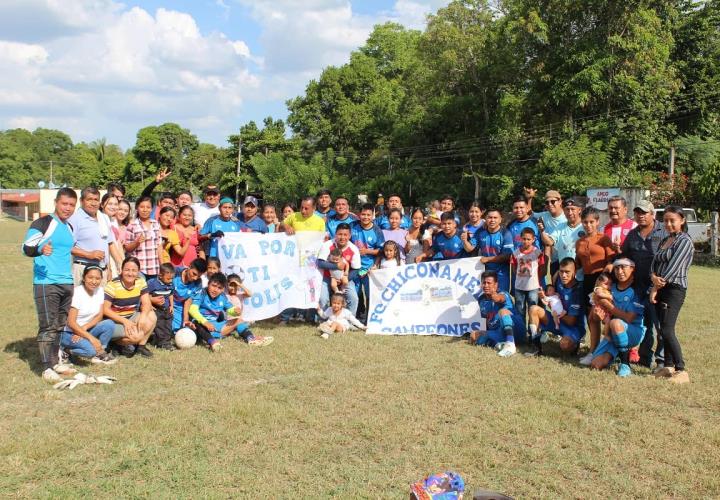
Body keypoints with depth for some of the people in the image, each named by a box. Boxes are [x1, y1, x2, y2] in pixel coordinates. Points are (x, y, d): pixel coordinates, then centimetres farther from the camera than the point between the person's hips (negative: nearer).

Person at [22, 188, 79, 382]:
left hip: (67, 284, 7)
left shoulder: (70, 228, 15)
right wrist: (39, 250, -34)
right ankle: (46, 368, -3)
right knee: (48, 326, -7)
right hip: (46, 283, -7)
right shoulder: (43, 223, -7)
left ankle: (55, 361, 22)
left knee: (60, 325, 13)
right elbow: (26, 247, -14)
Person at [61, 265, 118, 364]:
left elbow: (99, 316, 0)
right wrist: (91, 337, -28)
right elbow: (71, 323, -21)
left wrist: (84, 328, -18)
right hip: (69, 332, -6)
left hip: (86, 330, 6)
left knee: (109, 324, -21)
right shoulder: (77, 293, -18)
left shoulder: (99, 290, 1)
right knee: (90, 349, -32)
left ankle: (100, 353, -5)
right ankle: (65, 351, -5)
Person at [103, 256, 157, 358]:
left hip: (131, 317, 6)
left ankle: (141, 346, -1)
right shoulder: (112, 285, -18)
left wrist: (143, 315, -27)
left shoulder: (141, 282, -3)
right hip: (114, 321, -6)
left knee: (151, 316, -19)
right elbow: (105, 309, -18)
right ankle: (118, 344, 5)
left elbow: (146, 303, -4)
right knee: (137, 336, -28)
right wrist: (124, 321, -26)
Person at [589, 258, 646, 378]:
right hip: (612, 333, 4)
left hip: (635, 332, -4)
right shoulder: (611, 288, 5)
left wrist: (607, 304, -15)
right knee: (596, 364, -14)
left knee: (615, 323, -39)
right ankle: (618, 352, 16)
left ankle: (625, 361, -18)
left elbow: (629, 318, -17)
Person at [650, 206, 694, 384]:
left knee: (667, 330, -14)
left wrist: (660, 282, -12)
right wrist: (654, 277, -9)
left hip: (675, 288, -8)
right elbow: (655, 262, 11)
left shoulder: (684, 241, -7)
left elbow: (674, 266, -15)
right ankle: (668, 366, 19)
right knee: (664, 330, 10)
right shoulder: (665, 240, 18)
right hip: (660, 288, 8)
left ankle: (681, 371, -10)